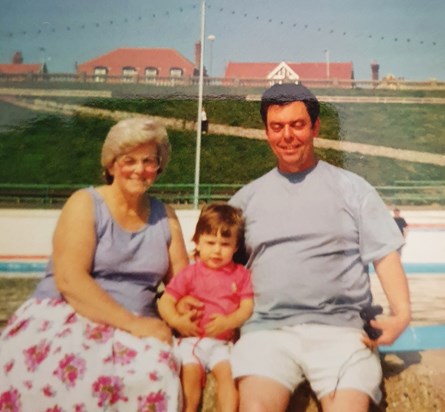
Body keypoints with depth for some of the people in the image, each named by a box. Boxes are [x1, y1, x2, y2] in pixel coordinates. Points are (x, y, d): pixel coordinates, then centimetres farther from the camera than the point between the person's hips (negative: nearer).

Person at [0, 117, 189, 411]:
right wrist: (133, 323, -21)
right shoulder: (85, 204, -2)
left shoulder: (165, 217, 11)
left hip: (134, 330, 3)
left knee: (156, 370, -31)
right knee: (73, 370, -37)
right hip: (63, 317, -3)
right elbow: (69, 280, -14)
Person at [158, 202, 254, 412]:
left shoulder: (240, 274, 8)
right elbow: (165, 301, 2)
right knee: (191, 371, -23)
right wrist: (176, 320, -17)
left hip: (222, 342, 1)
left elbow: (247, 307, 1)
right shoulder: (190, 273, 5)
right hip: (192, 339, 0)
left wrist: (229, 322, -17)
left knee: (227, 372, -22)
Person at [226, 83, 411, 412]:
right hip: (267, 328, 1)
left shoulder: (352, 188, 9)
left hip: (339, 327, 0)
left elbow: (385, 255, 6)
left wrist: (402, 312, -10)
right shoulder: (247, 197, 15)